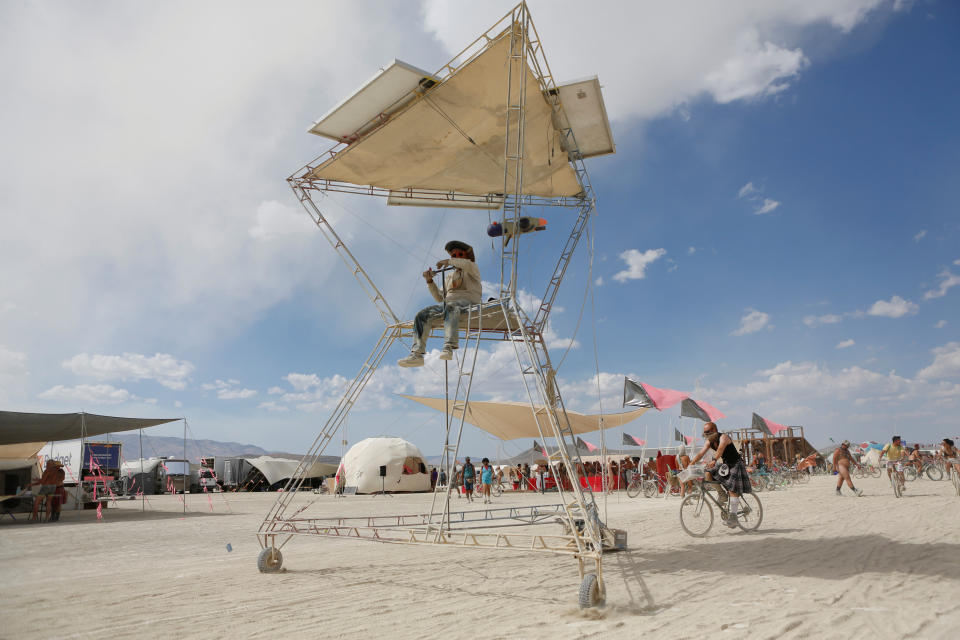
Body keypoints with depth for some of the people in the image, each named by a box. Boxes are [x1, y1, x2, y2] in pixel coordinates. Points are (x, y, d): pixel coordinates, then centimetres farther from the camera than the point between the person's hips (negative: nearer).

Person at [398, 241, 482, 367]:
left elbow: (468, 264, -13)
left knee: (450, 307, -41)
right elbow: (439, 298, 25)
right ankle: (417, 354, -29)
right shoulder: (449, 276, 32)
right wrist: (429, 281, 13)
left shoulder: (472, 270, 15)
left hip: (468, 302, -6)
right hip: (448, 303, 6)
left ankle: (448, 347, -56)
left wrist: (447, 261, -4)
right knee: (422, 315, -17)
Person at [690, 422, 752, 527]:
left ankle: (733, 517, -15)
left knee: (733, 489, -17)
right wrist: (690, 464, -19)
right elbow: (701, 453, -6)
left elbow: (720, 449, -42)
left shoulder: (723, 437, -22)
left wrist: (714, 460, -58)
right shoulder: (709, 442, 0)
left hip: (736, 464, -7)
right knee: (708, 475, -11)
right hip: (725, 464, 7)